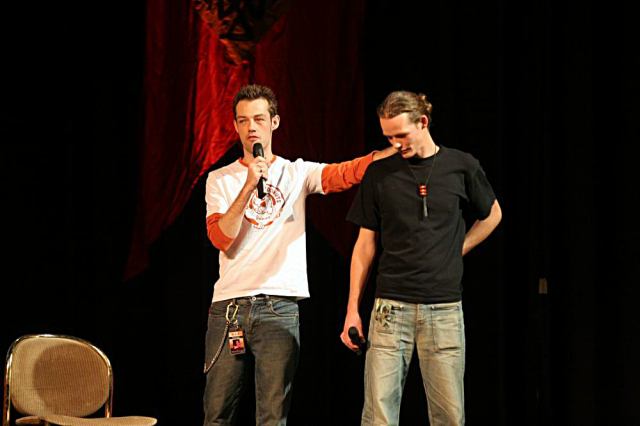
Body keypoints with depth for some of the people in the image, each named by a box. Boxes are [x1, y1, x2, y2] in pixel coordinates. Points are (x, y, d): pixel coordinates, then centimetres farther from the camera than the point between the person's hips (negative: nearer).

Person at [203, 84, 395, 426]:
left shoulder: (297, 173, 11)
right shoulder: (220, 180, 9)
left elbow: (348, 173, -4)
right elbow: (222, 239, -5)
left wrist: (400, 147, -17)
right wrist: (249, 185, -11)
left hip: (280, 307, 0)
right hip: (228, 306, 0)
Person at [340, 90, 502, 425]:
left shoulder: (461, 167, 4)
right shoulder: (379, 173, 5)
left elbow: (492, 215, 21)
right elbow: (366, 244, 9)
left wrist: (456, 252, 8)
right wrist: (353, 309, 4)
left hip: (444, 309, 0)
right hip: (391, 306, 0)